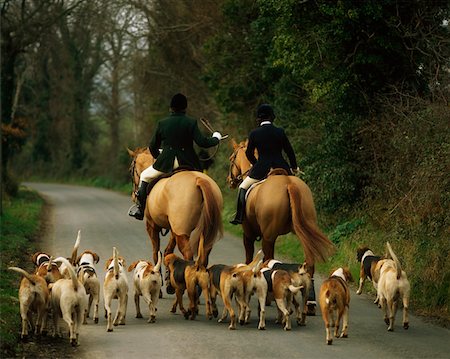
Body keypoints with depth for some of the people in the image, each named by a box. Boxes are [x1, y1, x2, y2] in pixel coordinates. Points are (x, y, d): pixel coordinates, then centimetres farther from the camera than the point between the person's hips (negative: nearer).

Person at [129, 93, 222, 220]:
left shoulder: (162, 123, 2)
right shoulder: (191, 123, -4)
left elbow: (152, 147, 9)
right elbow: (202, 142, -9)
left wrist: (157, 155, 32)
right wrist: (215, 138, 11)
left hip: (166, 162, 0)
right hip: (188, 162, 0)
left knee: (145, 176, 22)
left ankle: (140, 208, 14)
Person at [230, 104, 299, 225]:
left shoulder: (254, 133, -4)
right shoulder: (280, 132, -2)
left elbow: (249, 153, 5)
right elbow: (289, 151, 5)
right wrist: (294, 167, 21)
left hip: (261, 169, -1)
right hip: (280, 167, 1)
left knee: (243, 187, 16)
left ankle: (239, 216, 5)